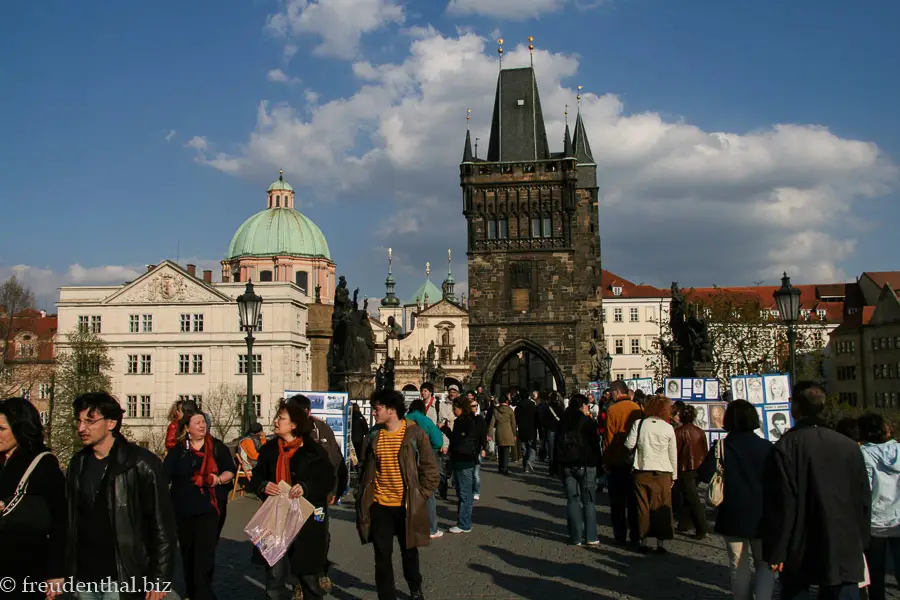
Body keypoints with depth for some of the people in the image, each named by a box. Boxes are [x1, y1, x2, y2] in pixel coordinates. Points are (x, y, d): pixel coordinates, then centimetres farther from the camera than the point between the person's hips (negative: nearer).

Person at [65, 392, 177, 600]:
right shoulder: (78, 464, 7)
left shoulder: (142, 464, -12)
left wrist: (159, 580, -12)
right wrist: (64, 571, 8)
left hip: (123, 579, -5)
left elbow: (163, 526, -11)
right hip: (83, 577, 5)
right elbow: (69, 520, 11)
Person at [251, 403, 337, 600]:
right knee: (274, 576, 1)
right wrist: (263, 486, -9)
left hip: (307, 521, -3)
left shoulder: (314, 450, -6)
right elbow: (255, 478, 13)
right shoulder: (269, 449, 8)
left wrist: (306, 487, -22)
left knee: (309, 573, 10)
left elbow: (328, 480, -6)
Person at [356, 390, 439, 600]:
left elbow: (430, 470, -5)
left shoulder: (415, 434, -10)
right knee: (382, 555, 5)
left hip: (406, 506, -2)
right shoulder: (374, 434, 1)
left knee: (409, 552, 15)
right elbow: (367, 468, 13)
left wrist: (420, 497, -8)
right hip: (379, 505, 2)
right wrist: (363, 494, 6)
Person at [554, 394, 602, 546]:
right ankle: (590, 537, 2)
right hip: (585, 465, -4)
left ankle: (576, 537, 4)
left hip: (565, 466, 4)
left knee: (572, 500, 6)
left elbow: (556, 444, 11)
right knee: (588, 500, 3)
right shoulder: (588, 421, -7)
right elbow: (595, 443, -8)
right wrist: (598, 464, 0)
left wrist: (557, 465, 15)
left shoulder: (562, 422, 9)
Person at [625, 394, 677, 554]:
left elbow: (629, 444, -6)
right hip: (662, 473, 0)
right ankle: (661, 542, 9)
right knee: (662, 508, 7)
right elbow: (673, 454, 4)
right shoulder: (668, 428, -3)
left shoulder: (639, 424, -4)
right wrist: (674, 476, 14)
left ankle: (643, 542, 13)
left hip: (641, 472, 1)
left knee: (643, 507, 8)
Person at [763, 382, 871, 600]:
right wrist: (861, 543, 19)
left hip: (799, 553, -3)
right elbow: (864, 500, 8)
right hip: (845, 551, 3)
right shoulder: (850, 446, 0)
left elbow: (780, 502, -15)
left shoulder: (786, 447, -13)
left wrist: (775, 551, -8)